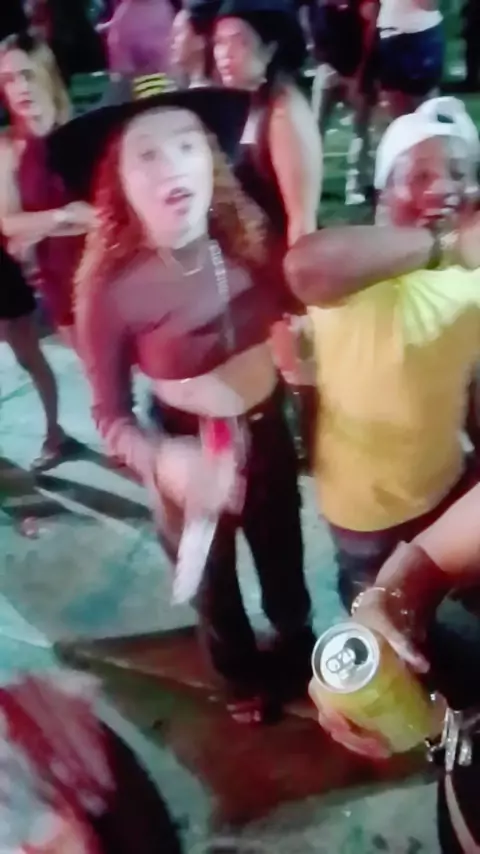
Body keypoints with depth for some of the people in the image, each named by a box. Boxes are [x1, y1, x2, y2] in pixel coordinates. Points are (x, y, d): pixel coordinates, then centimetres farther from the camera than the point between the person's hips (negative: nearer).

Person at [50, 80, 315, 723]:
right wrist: (162, 461, -36)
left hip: (269, 438, 3)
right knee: (214, 585, 25)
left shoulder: (249, 243, -16)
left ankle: (298, 648, 63)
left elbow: (291, 329, 2)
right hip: (191, 459, -3)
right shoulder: (111, 287, -27)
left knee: (284, 565, 28)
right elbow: (109, 413, -19)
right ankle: (241, 676, 58)